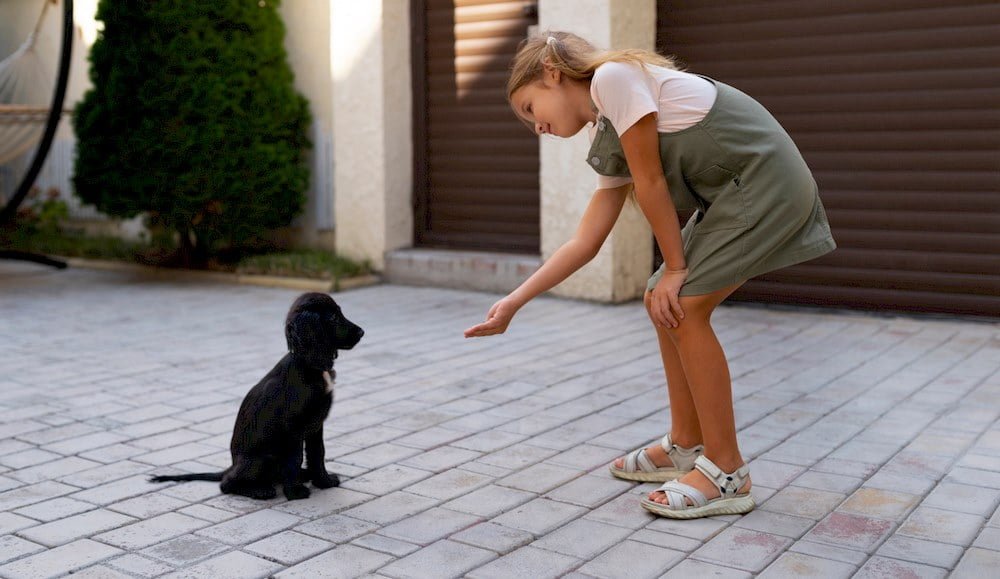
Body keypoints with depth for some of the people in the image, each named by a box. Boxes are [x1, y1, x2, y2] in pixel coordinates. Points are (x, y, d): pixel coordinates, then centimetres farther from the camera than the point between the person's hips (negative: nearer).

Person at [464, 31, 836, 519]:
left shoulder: (612, 76, -10)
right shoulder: (608, 144, 15)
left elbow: (650, 180, -13)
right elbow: (585, 243, 11)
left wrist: (676, 267, -6)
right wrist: (513, 303, 8)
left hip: (767, 180, -9)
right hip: (733, 195, 9)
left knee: (684, 308, -12)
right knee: (663, 303, 10)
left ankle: (726, 474, -4)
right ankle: (686, 446, 22)